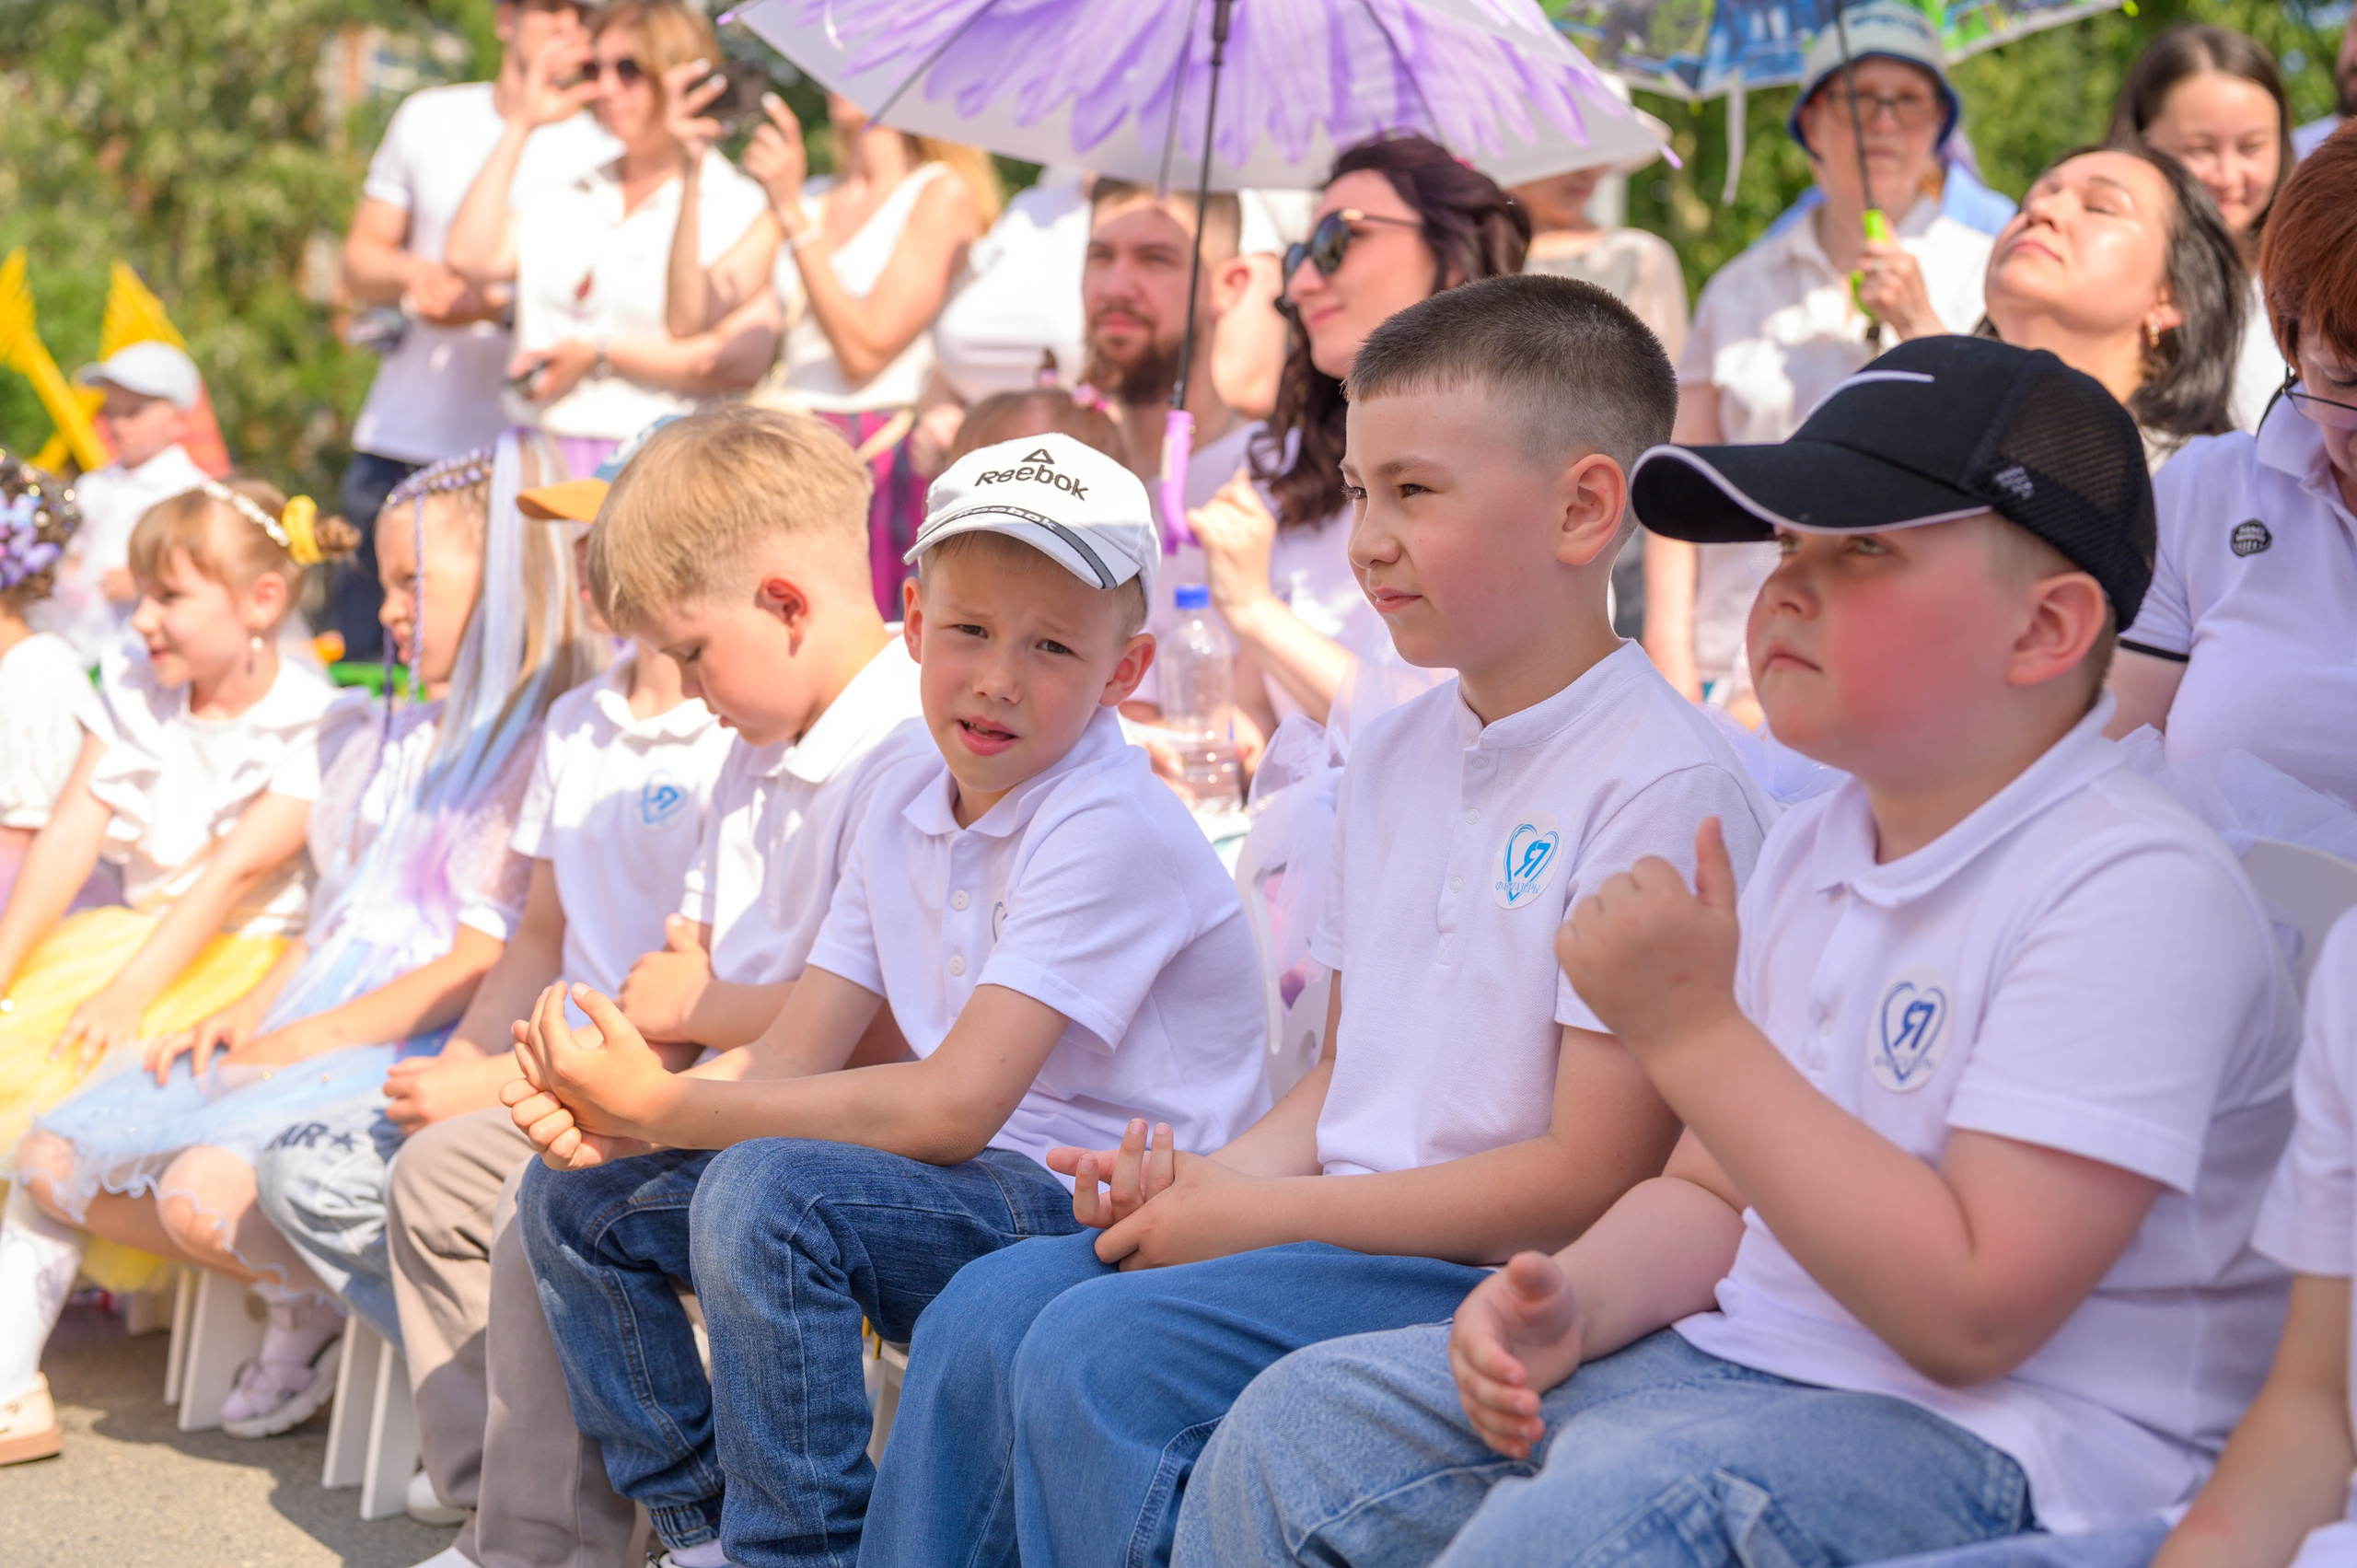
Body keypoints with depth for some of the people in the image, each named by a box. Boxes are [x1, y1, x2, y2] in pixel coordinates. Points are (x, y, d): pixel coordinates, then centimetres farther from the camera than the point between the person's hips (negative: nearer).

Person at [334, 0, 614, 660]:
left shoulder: (607, 150, 2)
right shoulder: (429, 118, 13)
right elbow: (359, 266, 15)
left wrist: (498, 306, -22)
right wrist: (417, 272, -7)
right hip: (401, 438, 4)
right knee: (362, 648, 5)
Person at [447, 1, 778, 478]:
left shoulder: (737, 205, 1)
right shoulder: (562, 200, 20)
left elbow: (745, 359, -11)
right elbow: (472, 256, 4)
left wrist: (599, 357, -10)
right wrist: (519, 126, 12)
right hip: (540, 451, 4)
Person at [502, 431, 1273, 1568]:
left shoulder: (1108, 832, -18)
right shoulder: (905, 810, 8)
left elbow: (951, 1109, -24)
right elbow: (793, 1059, 5)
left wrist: (667, 1106, -20)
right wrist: (611, 1118, -15)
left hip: (1108, 1216, -9)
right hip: (976, 1191, 9)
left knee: (764, 1193, -32)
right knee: (579, 1196, 4)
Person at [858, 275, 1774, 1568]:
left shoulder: (1661, 784, -14)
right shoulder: (1389, 758, 14)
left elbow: (1594, 1177, -17)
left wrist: (1268, 1214, -13)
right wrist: (1206, 1178, -1)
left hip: (1511, 1275, -8)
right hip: (1346, 1232, 8)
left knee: (1097, 1354, -23)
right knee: (988, 1306, -8)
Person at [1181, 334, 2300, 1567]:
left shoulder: (2140, 893, -16)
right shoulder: (1812, 848, 12)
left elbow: (1972, 1314, -23)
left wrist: (1695, 1034, -22)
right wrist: (1573, 1306, -4)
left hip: (1997, 1447, -8)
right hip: (1751, 1369, 9)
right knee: (1301, 1422, -1)